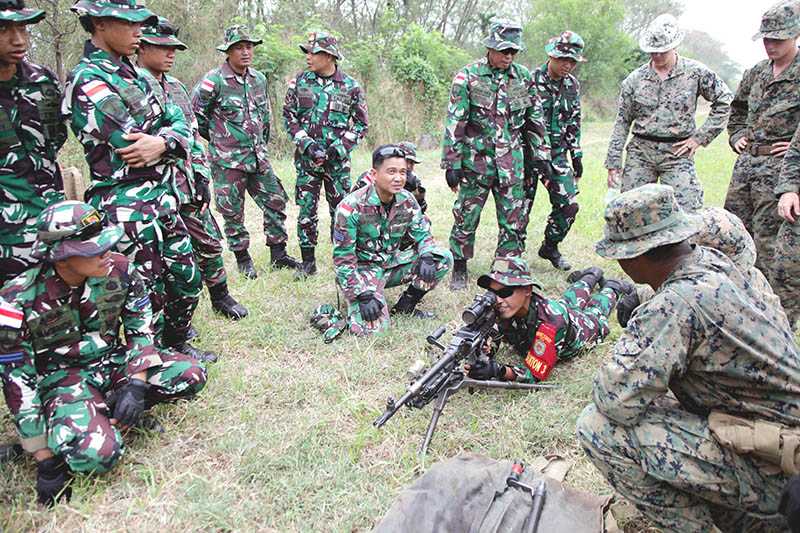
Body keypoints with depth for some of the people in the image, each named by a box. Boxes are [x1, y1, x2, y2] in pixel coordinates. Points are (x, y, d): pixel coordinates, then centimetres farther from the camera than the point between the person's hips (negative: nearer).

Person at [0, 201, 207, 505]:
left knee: (191, 375, -19)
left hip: (115, 361, 4)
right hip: (62, 377, -4)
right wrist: (46, 461, -15)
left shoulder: (119, 270, -14)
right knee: (97, 453, -31)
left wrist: (135, 386, -19)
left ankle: (109, 410, -2)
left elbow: (141, 328, -3)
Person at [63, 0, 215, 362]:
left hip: (162, 197, 8)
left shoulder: (137, 75, 13)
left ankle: (176, 345, 39)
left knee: (187, 280, 19)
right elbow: (132, 143, -21)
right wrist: (167, 135, -2)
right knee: (148, 296, 2)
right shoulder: (87, 81, -13)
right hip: (126, 207, -8)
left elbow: (181, 126, 6)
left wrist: (162, 143, -16)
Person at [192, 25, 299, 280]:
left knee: (276, 202, 6)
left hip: (258, 156, 6)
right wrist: (216, 139, 5)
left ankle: (278, 254, 19)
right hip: (228, 160, -5)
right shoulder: (213, 81, -12)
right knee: (233, 212, 4)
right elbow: (194, 114, -4)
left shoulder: (259, 79, 7)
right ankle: (242, 258, 19)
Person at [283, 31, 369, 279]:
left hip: (337, 160, -1)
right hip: (306, 158, 1)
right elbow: (288, 117, 4)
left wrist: (340, 147, -10)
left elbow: (361, 123, 3)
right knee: (306, 211, 5)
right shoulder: (299, 82, 2)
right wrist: (307, 144, -10)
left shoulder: (351, 87, -2)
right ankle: (308, 262, 16)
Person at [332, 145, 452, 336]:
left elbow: (422, 234, 4)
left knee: (443, 259, -9)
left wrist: (426, 256, -20)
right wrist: (363, 295, -27)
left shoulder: (407, 200, -5)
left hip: (392, 263, 6)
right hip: (363, 268, -5)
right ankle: (353, 301, 9)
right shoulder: (351, 207, -22)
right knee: (371, 326, -26)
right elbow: (343, 258, -20)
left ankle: (405, 305, 4)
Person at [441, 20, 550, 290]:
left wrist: (542, 157, 10)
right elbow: (454, 122, -8)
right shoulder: (467, 76, -6)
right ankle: (459, 269, 21)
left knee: (515, 221, 6)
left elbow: (535, 120, 12)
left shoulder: (524, 77, 6)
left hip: (512, 163, 4)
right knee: (466, 218, 4)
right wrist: (452, 163, -11)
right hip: (476, 159, -3)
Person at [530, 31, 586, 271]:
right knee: (522, 205, -1)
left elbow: (573, 123, 16)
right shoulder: (530, 80, -10)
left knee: (568, 205, 1)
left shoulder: (572, 85, 8)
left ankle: (550, 247, 21)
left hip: (557, 153, 5)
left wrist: (577, 155, 14)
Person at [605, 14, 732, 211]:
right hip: (640, 152, 2)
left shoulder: (696, 72, 0)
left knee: (687, 212, -8)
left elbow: (725, 101, 8)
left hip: (678, 153, -1)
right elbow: (622, 123, 7)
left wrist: (701, 137, 0)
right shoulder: (635, 79, 4)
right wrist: (614, 163, 2)